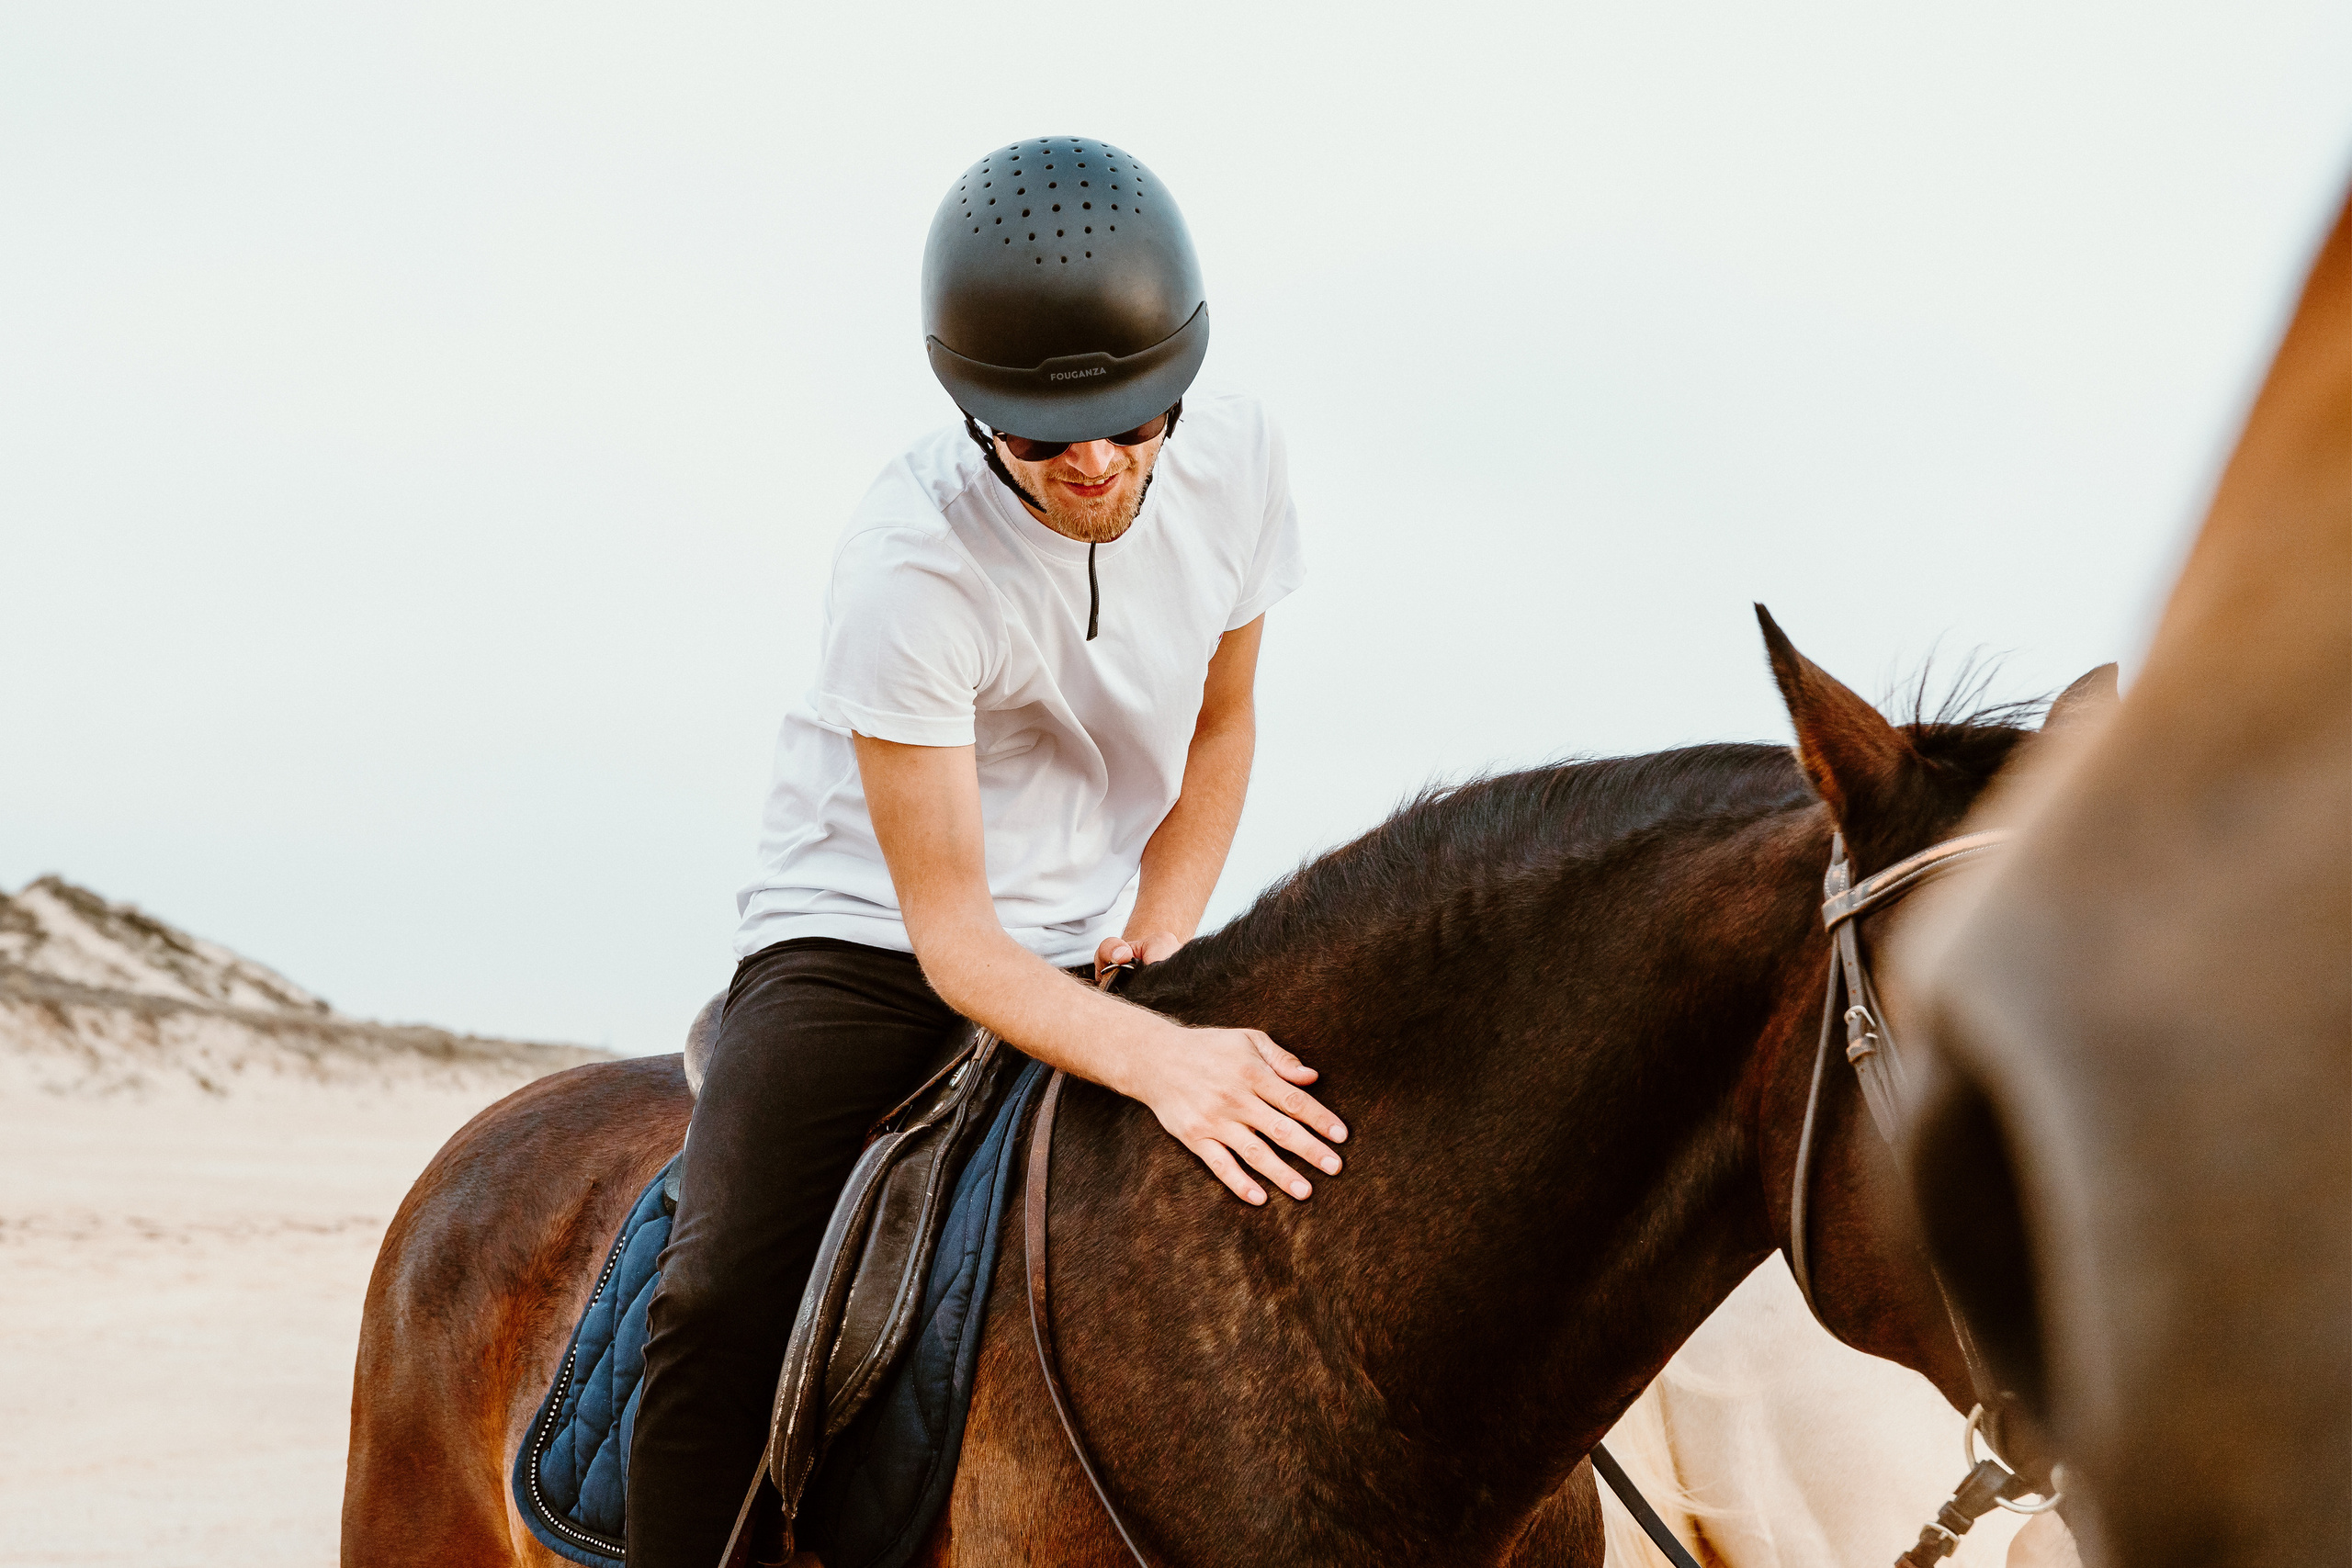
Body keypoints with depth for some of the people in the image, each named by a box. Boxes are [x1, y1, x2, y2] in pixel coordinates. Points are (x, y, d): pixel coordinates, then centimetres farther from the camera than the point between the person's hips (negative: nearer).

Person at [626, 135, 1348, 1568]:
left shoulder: (1235, 454, -10)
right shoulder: (914, 565, -26)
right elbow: (952, 936, -25)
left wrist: (1159, 936, -7)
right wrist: (1156, 1060, -40)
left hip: (1097, 949, 5)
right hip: (868, 943, -5)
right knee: (729, 1299, -25)